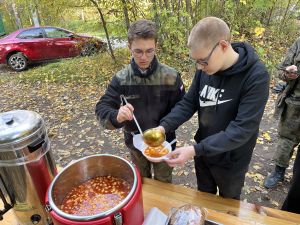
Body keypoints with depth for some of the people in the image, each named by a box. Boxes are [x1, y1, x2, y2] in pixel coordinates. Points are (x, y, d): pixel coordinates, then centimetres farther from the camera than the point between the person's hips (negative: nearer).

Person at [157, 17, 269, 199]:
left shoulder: (256, 76, -27)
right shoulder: (205, 69, -12)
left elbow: (242, 129, -30)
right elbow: (189, 102, -4)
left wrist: (195, 150, -35)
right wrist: (164, 126, -19)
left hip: (231, 160, -4)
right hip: (203, 151, 4)